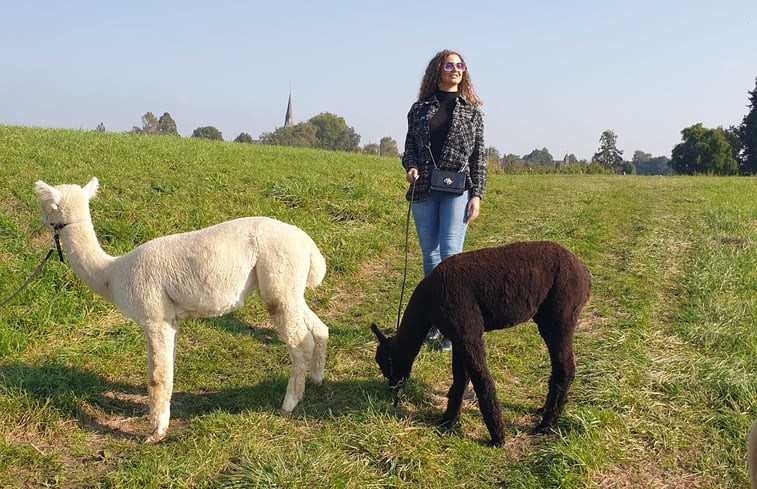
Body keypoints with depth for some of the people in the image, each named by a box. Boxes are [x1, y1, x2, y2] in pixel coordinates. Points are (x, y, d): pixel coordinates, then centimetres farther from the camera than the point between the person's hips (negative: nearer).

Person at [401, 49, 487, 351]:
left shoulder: (471, 110, 7)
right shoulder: (420, 108, 11)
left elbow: (479, 157, 4)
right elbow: (409, 147, 16)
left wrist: (477, 195, -4)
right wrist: (411, 167, -6)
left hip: (458, 190, -2)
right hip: (423, 190, 2)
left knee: (451, 254, -13)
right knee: (430, 256, 7)